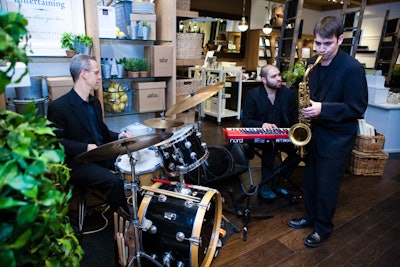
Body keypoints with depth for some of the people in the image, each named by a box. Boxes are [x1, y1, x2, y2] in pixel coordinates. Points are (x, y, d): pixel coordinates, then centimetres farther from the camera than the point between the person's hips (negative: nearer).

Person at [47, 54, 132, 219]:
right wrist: (85, 148, -24)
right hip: (77, 163, -7)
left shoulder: (95, 102, 12)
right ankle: (125, 216, -3)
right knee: (113, 181, -27)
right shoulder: (58, 107, -12)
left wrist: (118, 136, 1)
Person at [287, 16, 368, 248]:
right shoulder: (314, 63, 3)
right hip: (315, 131, 6)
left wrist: (323, 109, -27)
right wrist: (307, 109, -2)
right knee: (310, 180, 17)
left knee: (327, 186, 5)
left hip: (337, 137, -6)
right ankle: (311, 216, 38)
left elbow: (357, 108, -16)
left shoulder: (352, 68, -17)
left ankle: (323, 228, 27)